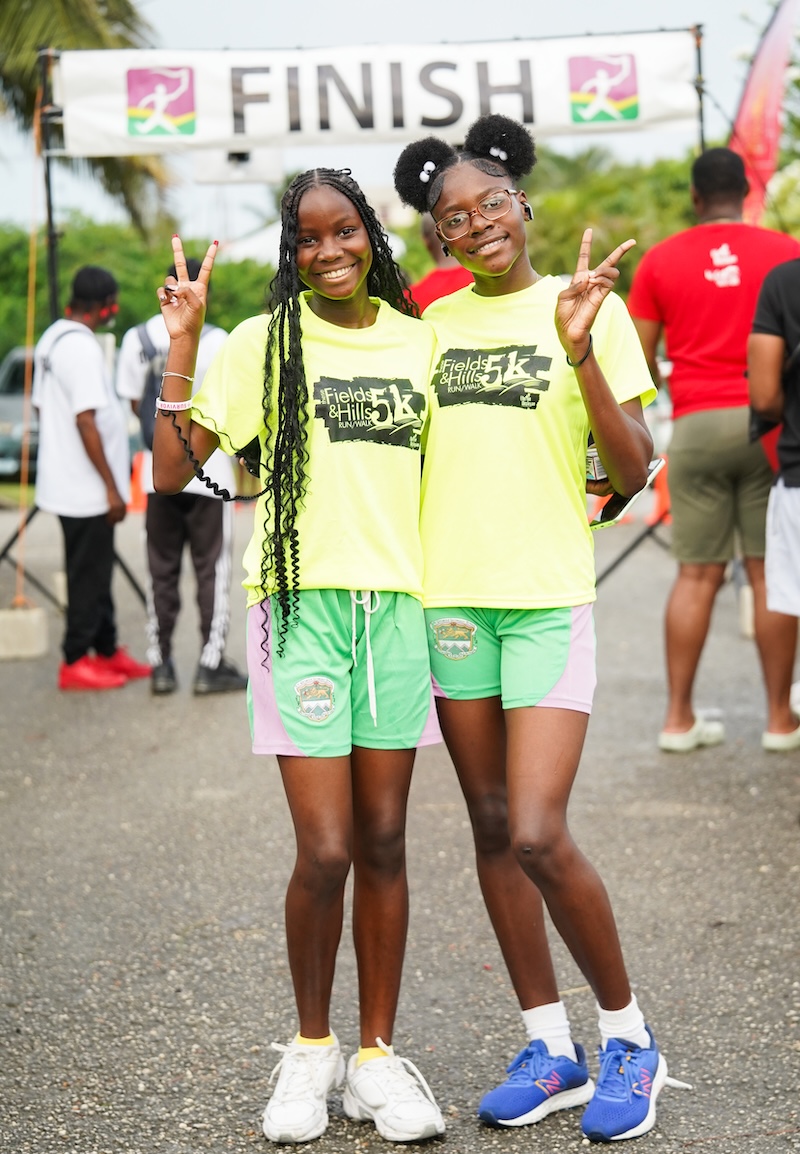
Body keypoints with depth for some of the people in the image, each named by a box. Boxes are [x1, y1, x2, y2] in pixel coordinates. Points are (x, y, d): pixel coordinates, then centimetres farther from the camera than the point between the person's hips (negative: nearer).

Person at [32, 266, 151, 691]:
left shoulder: (51, 338, 10)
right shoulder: (81, 347, -20)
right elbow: (85, 421, -23)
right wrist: (111, 486, -19)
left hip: (66, 482, 9)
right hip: (86, 488, -9)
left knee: (95, 572, 17)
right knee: (89, 576, 0)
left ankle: (107, 651, 25)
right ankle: (76, 663, 7)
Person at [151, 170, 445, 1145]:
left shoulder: (419, 341, 10)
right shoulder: (263, 344, 0)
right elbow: (172, 471, -5)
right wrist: (182, 341, -10)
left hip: (397, 601, 3)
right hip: (301, 600, -3)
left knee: (383, 844, 7)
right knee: (325, 850, -6)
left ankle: (377, 1056, 18)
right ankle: (311, 1051, 15)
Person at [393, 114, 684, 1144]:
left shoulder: (588, 309, -1)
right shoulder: (433, 322, 11)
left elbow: (632, 470, -8)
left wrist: (580, 351, -19)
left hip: (548, 593, -5)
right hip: (449, 591, 5)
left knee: (539, 836, -12)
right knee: (492, 829, 9)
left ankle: (628, 1035, 9)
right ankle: (549, 1048, 21)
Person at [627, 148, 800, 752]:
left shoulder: (660, 260, 5)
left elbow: (637, 360, 7)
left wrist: (662, 385, 26)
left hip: (696, 425, 1)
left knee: (696, 574, 5)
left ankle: (679, 717, 6)